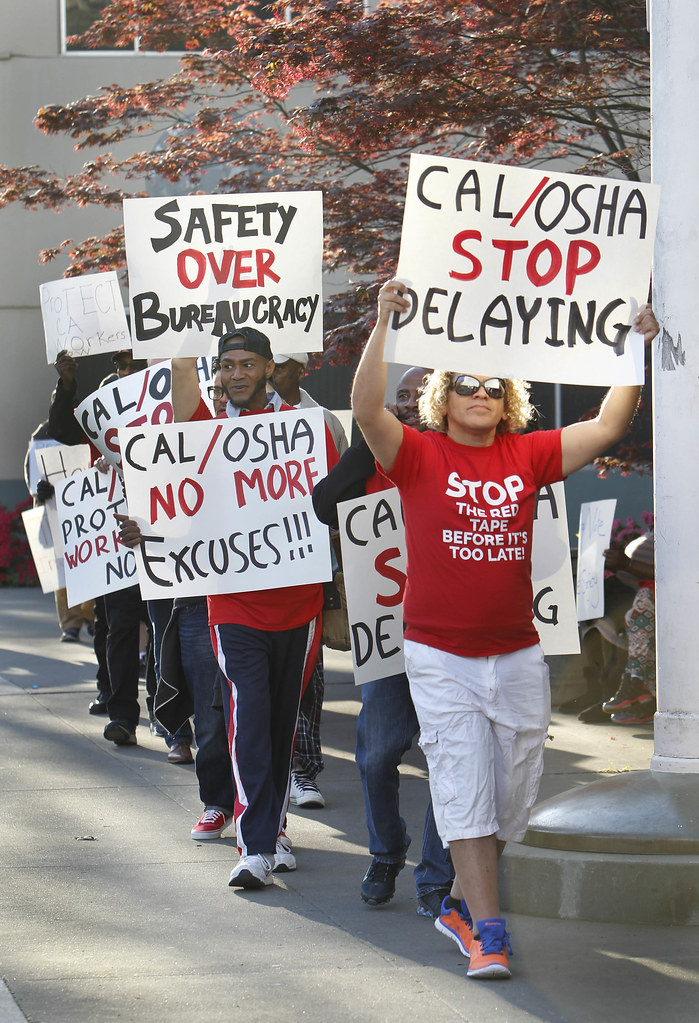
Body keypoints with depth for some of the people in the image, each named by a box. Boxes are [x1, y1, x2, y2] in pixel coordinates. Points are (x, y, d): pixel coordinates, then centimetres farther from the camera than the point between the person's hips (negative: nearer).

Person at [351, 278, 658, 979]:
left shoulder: (528, 456, 6)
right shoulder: (420, 456, -2)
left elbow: (608, 427, 2)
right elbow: (366, 409, -17)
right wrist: (384, 326, -24)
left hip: (517, 653, 4)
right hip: (441, 655, -4)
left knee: (515, 790, 10)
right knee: (465, 791, -6)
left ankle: (460, 904, 29)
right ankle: (487, 931, -4)